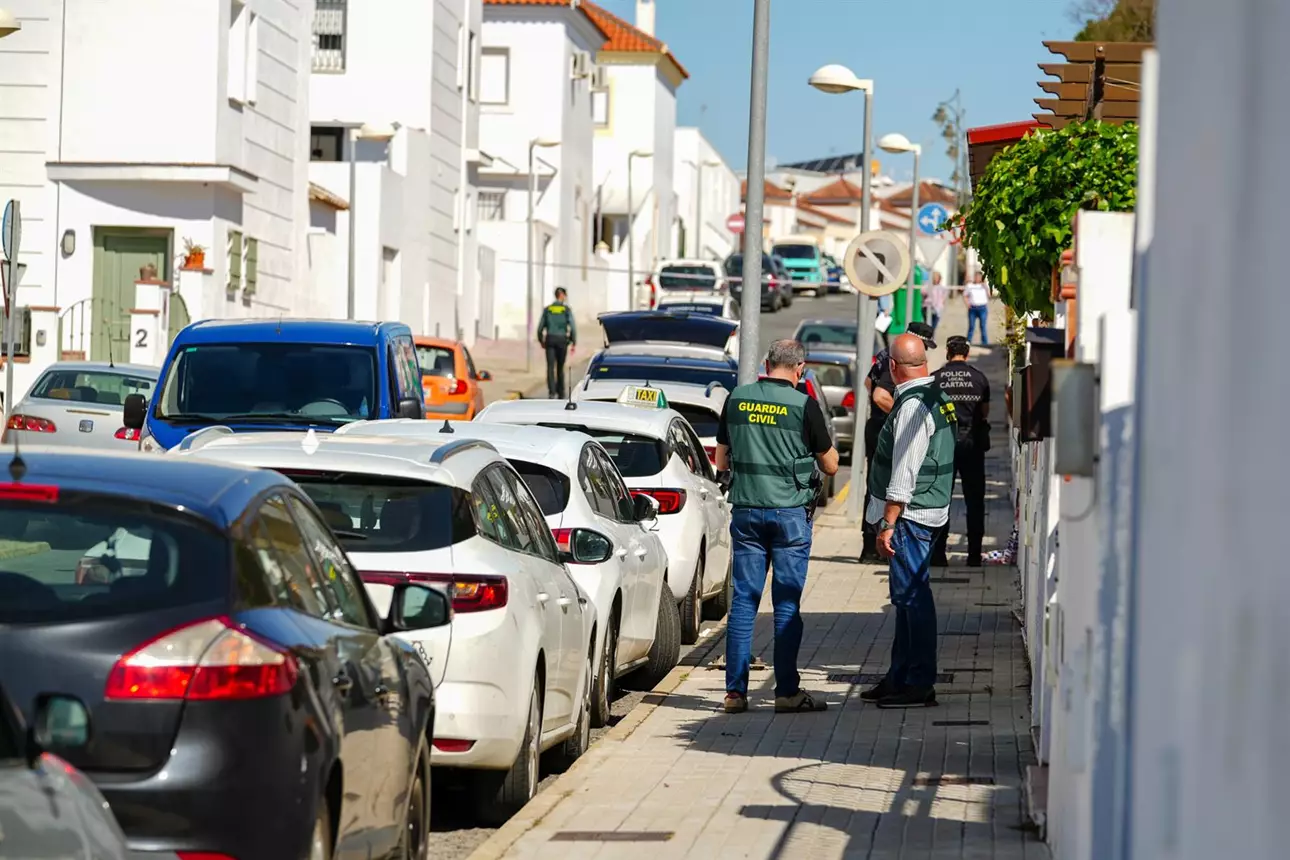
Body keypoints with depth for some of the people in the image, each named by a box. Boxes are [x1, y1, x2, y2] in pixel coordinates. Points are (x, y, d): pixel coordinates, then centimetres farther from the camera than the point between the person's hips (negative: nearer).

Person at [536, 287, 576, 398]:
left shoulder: (547, 309, 3)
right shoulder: (567, 310, -3)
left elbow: (540, 327, 6)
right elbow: (572, 327, -9)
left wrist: (541, 341, 20)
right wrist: (573, 343, -1)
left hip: (550, 339, 0)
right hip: (562, 340, 0)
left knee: (550, 367, -6)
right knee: (560, 368, 15)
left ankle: (552, 392, -26)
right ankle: (560, 393, 24)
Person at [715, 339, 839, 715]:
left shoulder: (736, 399, 3)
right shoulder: (803, 405, -8)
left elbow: (721, 461, 12)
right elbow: (830, 465, 1)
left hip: (745, 510, 3)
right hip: (790, 512, -3)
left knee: (743, 599, 6)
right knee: (787, 604, 2)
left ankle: (735, 690, 5)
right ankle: (787, 691, 3)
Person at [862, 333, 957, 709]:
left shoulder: (913, 405, -18)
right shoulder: (936, 396, 14)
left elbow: (904, 473, -22)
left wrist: (888, 524, -20)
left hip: (910, 514, -11)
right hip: (927, 509, 11)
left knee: (912, 595, -8)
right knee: (907, 596, 16)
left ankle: (920, 684, -7)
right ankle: (900, 677, 23)